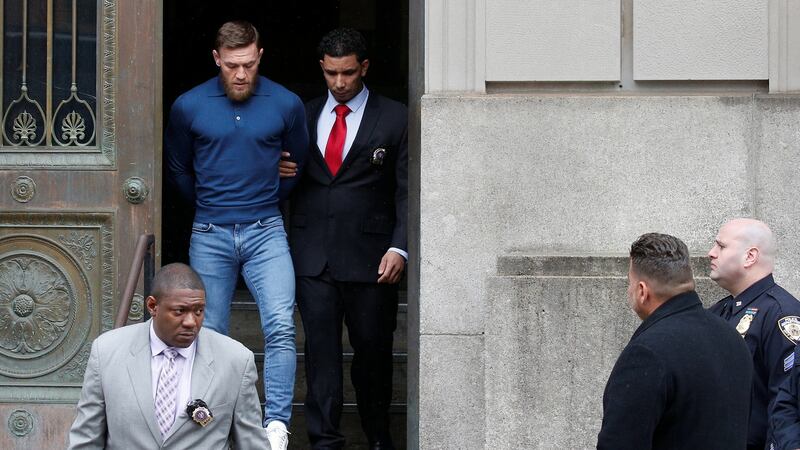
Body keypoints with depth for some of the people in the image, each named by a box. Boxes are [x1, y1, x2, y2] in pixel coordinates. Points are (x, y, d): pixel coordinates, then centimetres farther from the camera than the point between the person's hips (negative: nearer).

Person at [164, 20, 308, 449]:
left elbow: (299, 163, 16)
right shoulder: (189, 107, -1)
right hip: (210, 236, 1)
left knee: (281, 326, -17)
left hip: (265, 232, -1)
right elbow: (178, 169, 16)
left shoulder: (286, 104, -1)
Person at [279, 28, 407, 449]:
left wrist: (399, 248, -12)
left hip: (368, 256, -2)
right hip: (313, 254, 2)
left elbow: (406, 191, -1)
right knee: (321, 348, -2)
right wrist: (283, 173, -4)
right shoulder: (304, 115, 12)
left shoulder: (394, 119, 2)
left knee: (372, 349, 6)